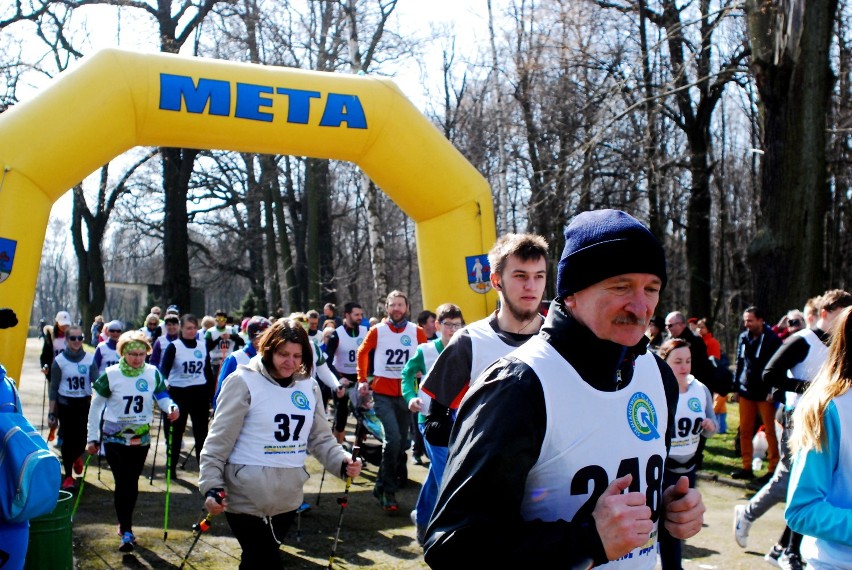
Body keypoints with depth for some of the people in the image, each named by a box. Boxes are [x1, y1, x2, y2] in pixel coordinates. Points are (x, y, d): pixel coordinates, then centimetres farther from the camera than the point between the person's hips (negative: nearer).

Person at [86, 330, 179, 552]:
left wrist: (171, 407, -24)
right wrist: (92, 438, -4)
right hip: (114, 438, -3)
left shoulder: (153, 373, -5)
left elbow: (162, 397, 1)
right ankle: (126, 531, -2)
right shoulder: (111, 375, -11)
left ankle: (125, 524, 28)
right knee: (122, 482, -7)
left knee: (132, 483, 11)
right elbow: (96, 406, -4)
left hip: (141, 438, 3)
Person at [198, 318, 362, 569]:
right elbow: (219, 440, -11)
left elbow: (321, 438, 8)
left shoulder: (309, 386, 5)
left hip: (288, 498, 5)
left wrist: (342, 462, -9)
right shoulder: (244, 381, -11)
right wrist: (211, 485, -18)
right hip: (247, 498, -5)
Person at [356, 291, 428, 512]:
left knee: (401, 440, 12)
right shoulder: (377, 331, -3)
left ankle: (384, 484, 32)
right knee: (393, 438, -17)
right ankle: (387, 490, -5)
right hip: (382, 393, -3)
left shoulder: (416, 332, -1)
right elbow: (362, 353, 10)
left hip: (406, 392, 3)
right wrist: (362, 380, 6)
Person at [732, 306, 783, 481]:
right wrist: (736, 385, 10)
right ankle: (747, 467, 15)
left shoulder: (772, 339, -8)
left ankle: (774, 468, 8)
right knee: (744, 430, 7)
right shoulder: (743, 337, 8)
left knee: (770, 431, 1)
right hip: (746, 391, 6)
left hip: (765, 392, -5)